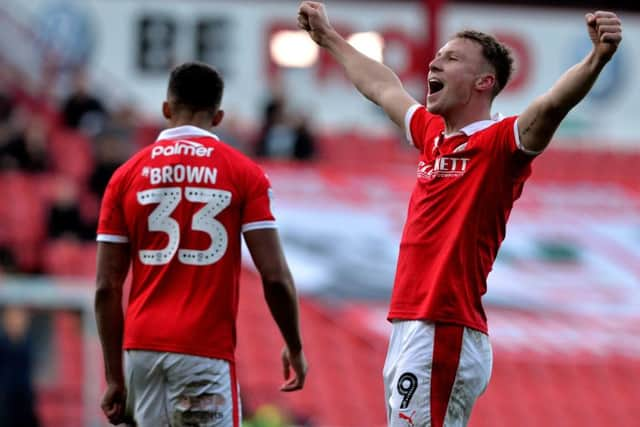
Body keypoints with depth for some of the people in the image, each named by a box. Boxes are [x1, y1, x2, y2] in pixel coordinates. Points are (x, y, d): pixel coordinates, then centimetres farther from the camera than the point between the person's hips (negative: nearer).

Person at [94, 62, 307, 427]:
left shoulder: (127, 175, 8)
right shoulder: (244, 173, 1)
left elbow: (107, 287, 6)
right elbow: (275, 276, -4)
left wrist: (115, 378, 11)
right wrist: (295, 347, 10)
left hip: (141, 345, 4)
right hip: (205, 349, -4)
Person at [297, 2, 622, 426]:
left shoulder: (498, 142, -7)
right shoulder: (432, 135, 16)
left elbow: (552, 104, -26)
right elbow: (382, 86, 34)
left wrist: (597, 59, -44)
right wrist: (328, 38, 49)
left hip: (445, 337, -9)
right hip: (407, 333, 9)